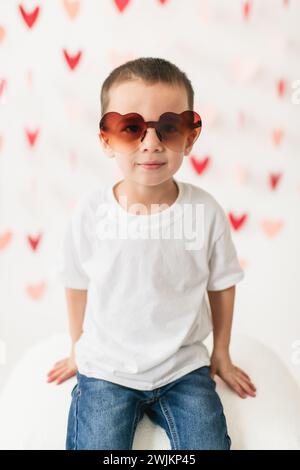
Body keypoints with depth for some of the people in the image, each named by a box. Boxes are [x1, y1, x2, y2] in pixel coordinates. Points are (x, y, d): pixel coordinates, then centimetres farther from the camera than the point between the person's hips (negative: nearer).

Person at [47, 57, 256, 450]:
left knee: (209, 442, -7)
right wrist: (80, 348, 14)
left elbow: (222, 285, 1)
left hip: (184, 368, 1)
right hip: (105, 370, 0)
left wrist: (222, 354, 12)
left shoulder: (206, 211, -14)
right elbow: (78, 285, 1)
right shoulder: (91, 211, -15)